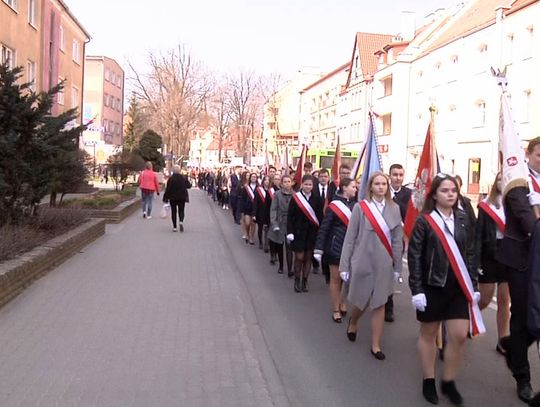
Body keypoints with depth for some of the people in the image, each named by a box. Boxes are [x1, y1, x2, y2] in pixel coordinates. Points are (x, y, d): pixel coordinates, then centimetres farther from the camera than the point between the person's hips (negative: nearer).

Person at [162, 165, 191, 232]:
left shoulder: (170, 179, -10)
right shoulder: (184, 178, -5)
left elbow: (168, 189, -10)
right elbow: (189, 186, 2)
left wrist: (165, 198, -4)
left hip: (173, 198, -1)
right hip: (182, 197, 1)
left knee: (173, 211, 8)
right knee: (181, 210, 10)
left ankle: (174, 227, 5)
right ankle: (181, 221, -19)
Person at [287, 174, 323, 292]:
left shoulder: (316, 199, 0)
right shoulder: (295, 198, -5)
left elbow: (320, 217, 1)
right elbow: (290, 216, -4)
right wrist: (290, 232, -10)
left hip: (312, 233, 2)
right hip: (299, 232, -2)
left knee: (308, 257, 7)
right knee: (299, 257, 0)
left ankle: (304, 281, 18)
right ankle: (297, 281, 15)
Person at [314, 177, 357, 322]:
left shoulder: (355, 205, 1)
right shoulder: (334, 205, -11)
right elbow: (324, 227, -11)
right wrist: (319, 249, -15)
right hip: (336, 246, -4)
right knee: (336, 279, 5)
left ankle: (342, 304, 32)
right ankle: (335, 310, 16)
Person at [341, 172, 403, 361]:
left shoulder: (394, 208, 1)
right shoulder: (360, 207, -7)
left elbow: (397, 239, 5)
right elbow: (350, 238, -5)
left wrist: (397, 266, 5)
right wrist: (345, 265, -5)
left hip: (384, 264, 2)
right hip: (363, 262, -2)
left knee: (379, 304, 6)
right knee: (361, 301, 13)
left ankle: (376, 345, 18)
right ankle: (353, 322, 46)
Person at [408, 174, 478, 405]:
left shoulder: (463, 219, 4)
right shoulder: (424, 221, -8)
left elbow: (470, 254, 9)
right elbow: (414, 257, -9)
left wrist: (474, 285, 6)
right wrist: (416, 290, -13)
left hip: (458, 287, 3)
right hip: (432, 286, -3)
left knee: (459, 336, 1)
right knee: (428, 334, 10)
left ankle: (449, 382, 20)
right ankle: (428, 381, 25)